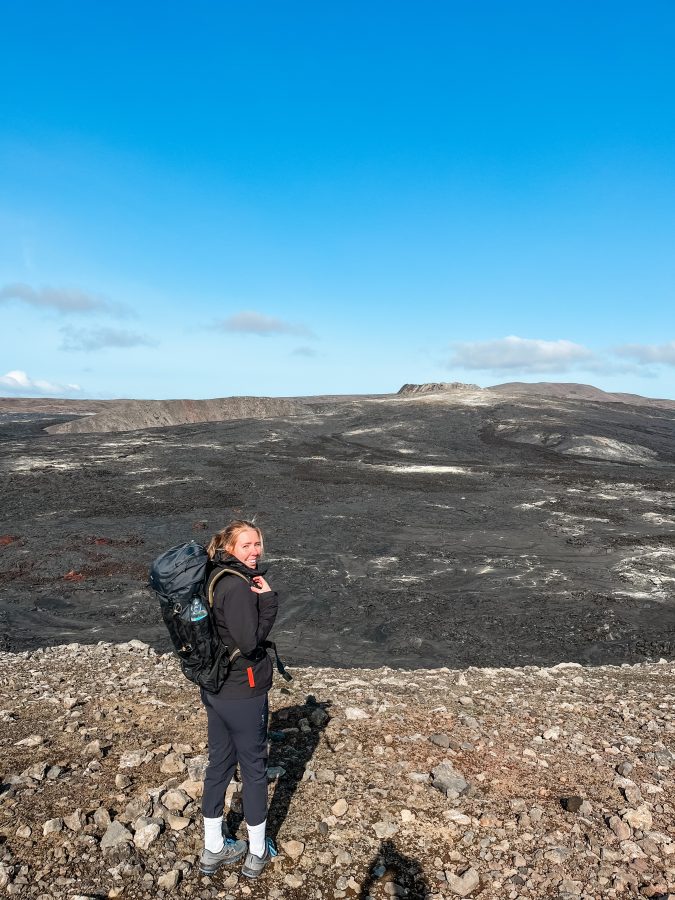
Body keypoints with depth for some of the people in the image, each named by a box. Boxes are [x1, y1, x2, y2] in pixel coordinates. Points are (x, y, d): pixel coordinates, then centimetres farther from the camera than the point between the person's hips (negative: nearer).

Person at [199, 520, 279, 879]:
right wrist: (269, 600, -19)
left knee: (219, 763, 20)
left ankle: (213, 850, 36)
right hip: (243, 694, -8)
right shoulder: (237, 587, -25)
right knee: (254, 769, 11)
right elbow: (250, 641, -24)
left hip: (215, 688, 8)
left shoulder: (215, 576, 3)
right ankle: (257, 853, 30)